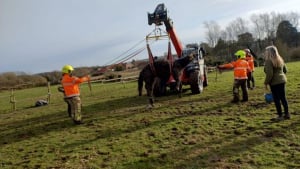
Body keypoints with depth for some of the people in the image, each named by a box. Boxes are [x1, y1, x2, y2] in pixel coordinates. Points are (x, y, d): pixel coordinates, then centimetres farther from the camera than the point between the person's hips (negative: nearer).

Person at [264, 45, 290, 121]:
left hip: (274, 82, -8)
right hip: (282, 80, 8)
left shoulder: (268, 61, -16)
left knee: (276, 99, 0)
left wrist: (266, 83, -13)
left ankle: (280, 116, 5)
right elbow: (285, 70, 19)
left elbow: (269, 74, -22)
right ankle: (287, 114, 21)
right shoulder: (280, 59, 12)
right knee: (283, 97, 14)